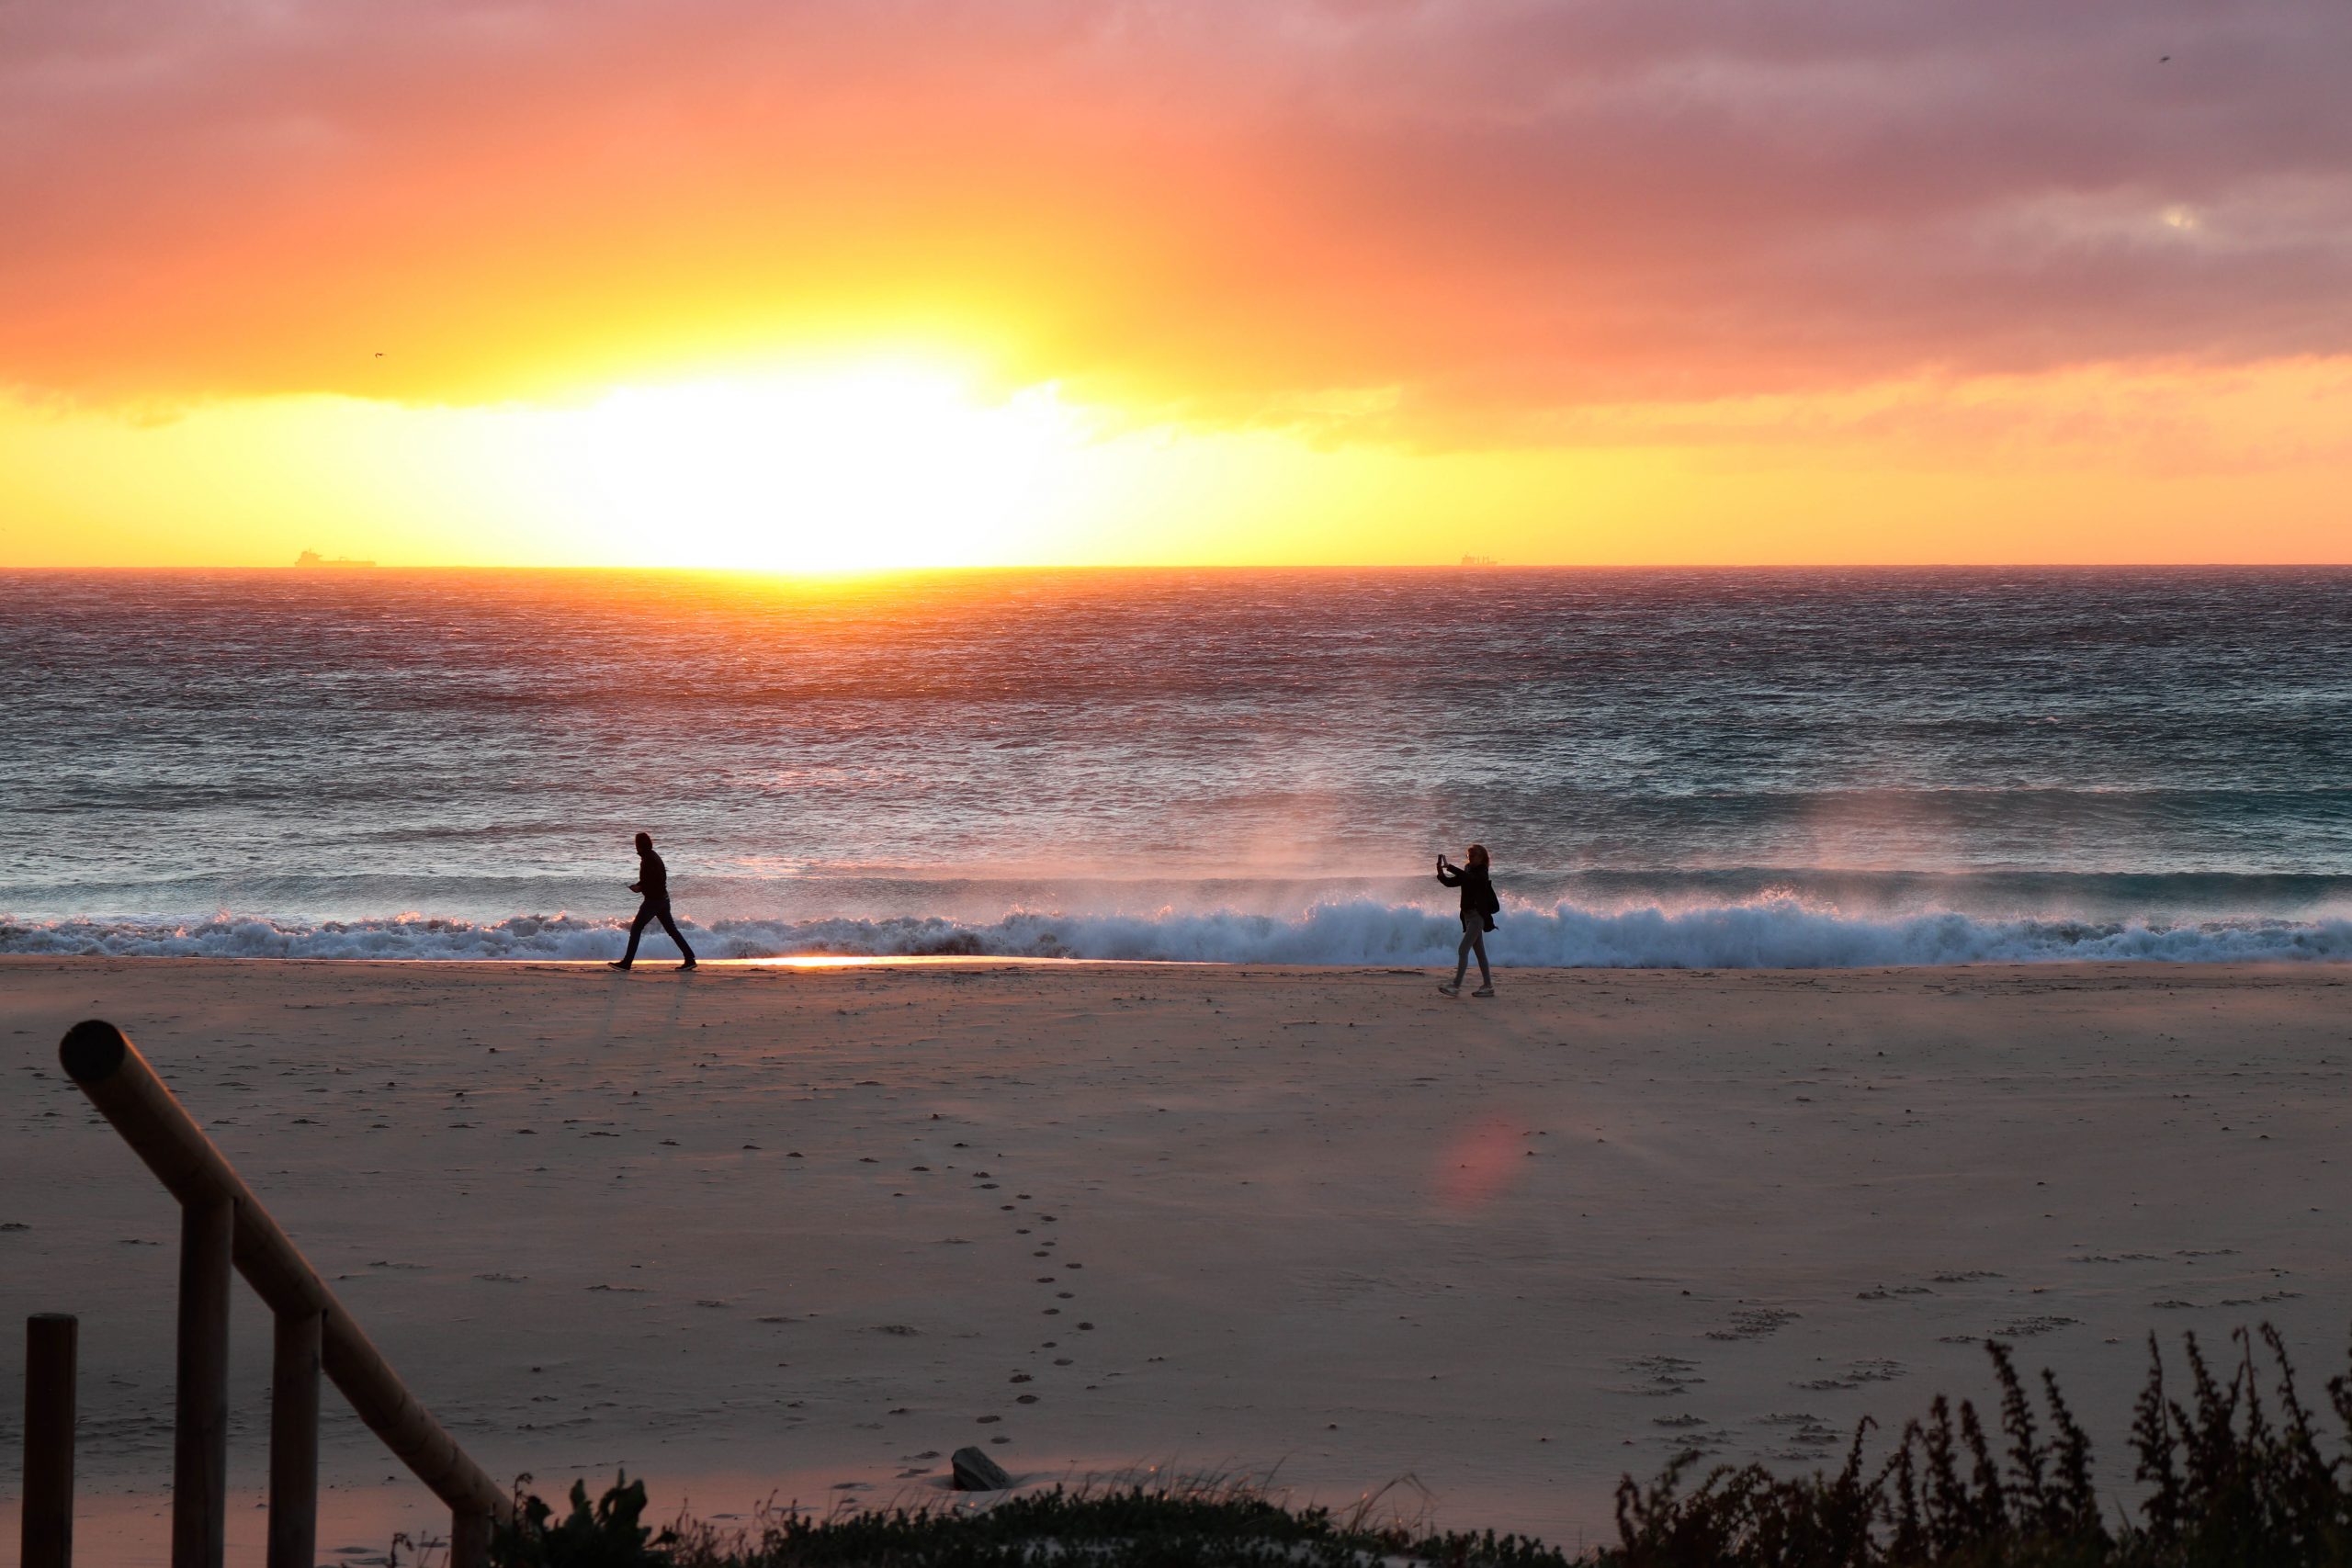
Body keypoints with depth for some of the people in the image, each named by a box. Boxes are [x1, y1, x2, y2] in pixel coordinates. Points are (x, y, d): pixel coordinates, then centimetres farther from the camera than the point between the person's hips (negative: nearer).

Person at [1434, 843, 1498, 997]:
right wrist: (1440, 872, -11)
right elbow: (1450, 882, 7)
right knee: (1479, 952, 11)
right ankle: (1487, 986, 15)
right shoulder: (1468, 871, 11)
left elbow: (1469, 878, -31)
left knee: (1463, 950, -14)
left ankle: (1456, 986, -18)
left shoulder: (1482, 874, -11)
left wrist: (1449, 867, -34)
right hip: (1469, 915, 9)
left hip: (1478, 916, -9)